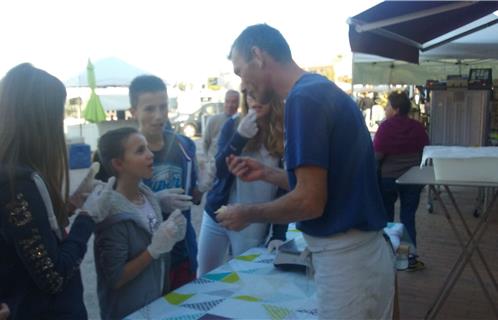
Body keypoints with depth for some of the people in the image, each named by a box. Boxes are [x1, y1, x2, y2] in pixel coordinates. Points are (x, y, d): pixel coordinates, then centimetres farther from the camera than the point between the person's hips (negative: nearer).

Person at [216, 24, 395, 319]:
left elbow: (310, 201, -22)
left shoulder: (305, 97, -19)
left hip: (345, 260, -9)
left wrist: (248, 214, -8)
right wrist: (266, 173, 12)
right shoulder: (323, 91, 10)